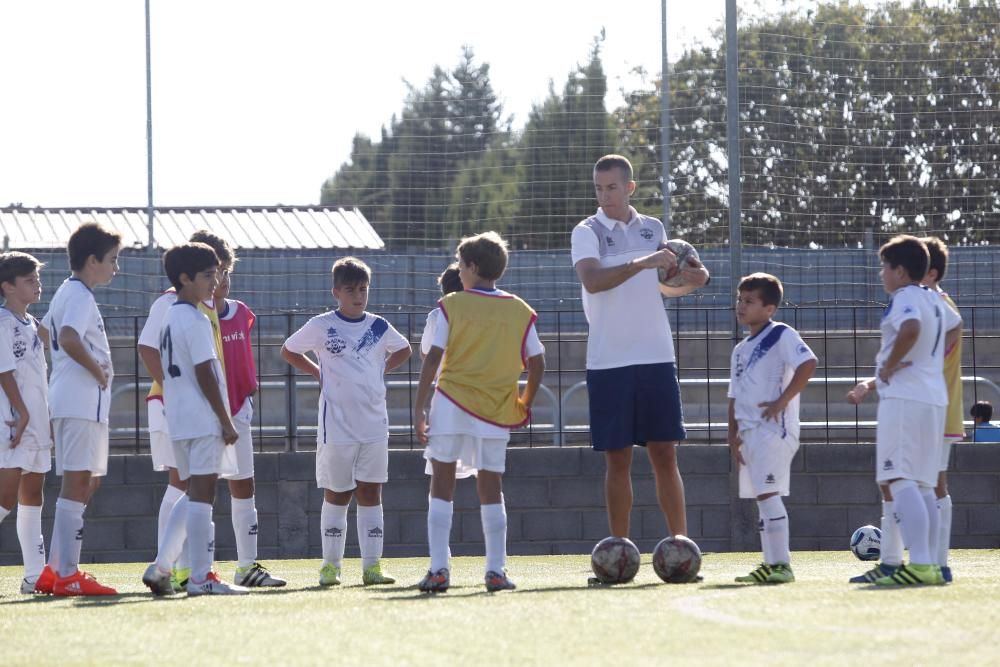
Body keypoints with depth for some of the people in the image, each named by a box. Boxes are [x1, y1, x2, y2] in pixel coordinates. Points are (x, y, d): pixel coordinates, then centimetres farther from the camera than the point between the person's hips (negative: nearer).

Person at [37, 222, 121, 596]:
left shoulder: (67, 293, 19)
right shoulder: (80, 296, -12)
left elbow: (46, 330, 34)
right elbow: (69, 339, -30)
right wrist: (98, 371, -17)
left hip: (72, 403, 10)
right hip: (81, 402, -10)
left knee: (86, 484, 13)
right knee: (77, 484, -11)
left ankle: (54, 571, 13)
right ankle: (67, 575, -13)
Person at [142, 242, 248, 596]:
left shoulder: (171, 318, 16)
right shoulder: (196, 321, -13)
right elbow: (205, 375, -17)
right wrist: (226, 421, -13)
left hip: (179, 419, 9)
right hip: (203, 420, -9)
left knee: (193, 493, 16)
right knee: (202, 494, -8)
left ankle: (161, 567, 11)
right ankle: (201, 577, -8)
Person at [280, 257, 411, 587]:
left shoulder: (379, 327, 6)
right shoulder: (321, 326, -3)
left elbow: (403, 350, 24)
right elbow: (288, 351, 10)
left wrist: (379, 371, 10)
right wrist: (320, 374, 3)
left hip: (374, 424, 3)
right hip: (336, 426, -3)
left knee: (370, 493, 1)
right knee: (336, 494, 3)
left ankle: (372, 565, 2)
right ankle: (331, 565, 10)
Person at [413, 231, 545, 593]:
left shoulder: (451, 306, -1)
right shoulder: (520, 311, 6)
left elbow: (433, 359, -5)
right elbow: (537, 362, 4)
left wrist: (418, 408, -3)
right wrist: (525, 404, 18)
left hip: (451, 404, -2)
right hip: (496, 413, 2)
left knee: (442, 485, 4)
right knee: (491, 489, 8)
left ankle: (439, 568, -5)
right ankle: (496, 570, 2)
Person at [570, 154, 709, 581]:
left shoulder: (653, 229, 11)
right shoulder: (587, 233, -2)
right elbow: (592, 280, -21)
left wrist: (691, 281, 3)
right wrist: (641, 263, -30)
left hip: (656, 357, 3)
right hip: (609, 363, -3)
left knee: (664, 453, 0)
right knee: (618, 458, 0)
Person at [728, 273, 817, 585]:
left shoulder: (781, 335, -7)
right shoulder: (741, 349, 20)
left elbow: (808, 364, -21)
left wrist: (782, 401, -20)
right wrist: (733, 436, 12)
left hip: (774, 428, -9)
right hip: (750, 431, 9)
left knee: (768, 494, -15)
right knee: (762, 498, 11)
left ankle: (782, 564, -15)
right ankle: (770, 564, 15)